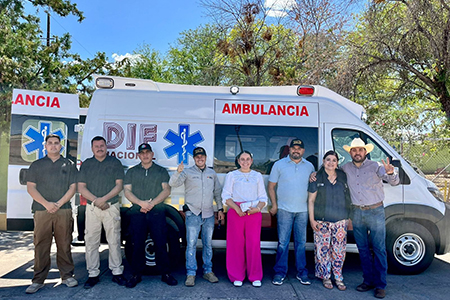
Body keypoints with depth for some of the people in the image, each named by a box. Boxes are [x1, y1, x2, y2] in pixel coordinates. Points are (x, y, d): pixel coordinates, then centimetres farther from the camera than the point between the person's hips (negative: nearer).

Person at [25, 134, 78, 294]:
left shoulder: (69, 165, 11)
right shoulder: (36, 165, 12)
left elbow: (73, 187, 5)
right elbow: (30, 187, 4)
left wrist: (58, 204, -8)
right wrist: (46, 203, -10)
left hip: (63, 210, 0)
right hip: (42, 210, 1)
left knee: (64, 244, 3)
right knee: (41, 245, 2)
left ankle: (67, 276, 13)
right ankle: (38, 280, 11)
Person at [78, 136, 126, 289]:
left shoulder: (115, 162, 6)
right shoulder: (86, 164, 11)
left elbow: (119, 185, 0)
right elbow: (81, 187, 5)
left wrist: (104, 199, -13)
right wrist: (96, 200, -9)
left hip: (111, 207, -2)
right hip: (92, 207, 2)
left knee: (114, 241, 1)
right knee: (91, 241, 3)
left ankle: (117, 272, 10)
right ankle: (93, 274, 13)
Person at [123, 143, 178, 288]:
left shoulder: (161, 171, 13)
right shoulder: (132, 172, 16)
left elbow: (166, 190, 3)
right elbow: (127, 191, 7)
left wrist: (152, 203, -11)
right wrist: (141, 203, -10)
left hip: (157, 212, -1)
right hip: (137, 213, 1)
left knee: (161, 244, -1)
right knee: (138, 244, 2)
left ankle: (165, 274, 9)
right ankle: (136, 274, 15)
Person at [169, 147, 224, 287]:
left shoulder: (212, 173, 13)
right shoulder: (188, 172, 1)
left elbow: (217, 192, 18)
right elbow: (173, 183, -12)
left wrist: (220, 208, 13)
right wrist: (178, 172, -30)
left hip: (209, 214, 4)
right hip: (193, 213, -3)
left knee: (208, 244, 11)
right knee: (191, 244, -4)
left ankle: (208, 271, 23)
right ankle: (191, 274, 5)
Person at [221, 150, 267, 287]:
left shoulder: (257, 176, 15)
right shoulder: (231, 175, 10)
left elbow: (263, 197, 12)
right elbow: (226, 196, 3)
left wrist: (257, 208, -8)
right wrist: (237, 209, -12)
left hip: (254, 213, 1)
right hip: (236, 212, -1)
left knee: (254, 244, -4)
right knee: (236, 244, -1)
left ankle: (255, 277, 10)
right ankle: (237, 276, 13)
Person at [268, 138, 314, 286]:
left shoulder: (309, 166, 10)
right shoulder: (279, 164, 3)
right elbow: (271, 186, 4)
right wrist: (274, 205, -2)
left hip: (303, 210, 2)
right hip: (284, 209, -2)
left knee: (301, 242, 9)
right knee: (283, 242, 1)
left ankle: (302, 273, 21)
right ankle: (280, 273, 12)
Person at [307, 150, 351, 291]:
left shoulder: (343, 176, 8)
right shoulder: (317, 178, 0)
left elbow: (348, 197, 16)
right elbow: (311, 200, 1)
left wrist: (348, 216, 12)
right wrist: (312, 219, -5)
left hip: (340, 221, 2)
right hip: (322, 222, -2)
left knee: (339, 250, 6)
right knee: (323, 249, 3)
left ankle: (338, 278, 21)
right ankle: (326, 277, 19)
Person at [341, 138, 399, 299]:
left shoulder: (375, 166, -5)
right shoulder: (346, 168, 5)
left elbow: (394, 182, -10)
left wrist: (390, 173, -34)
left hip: (375, 212, -3)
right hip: (357, 213, 3)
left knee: (379, 249, 0)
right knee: (363, 249, 11)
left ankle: (380, 285, 9)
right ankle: (368, 281, 23)